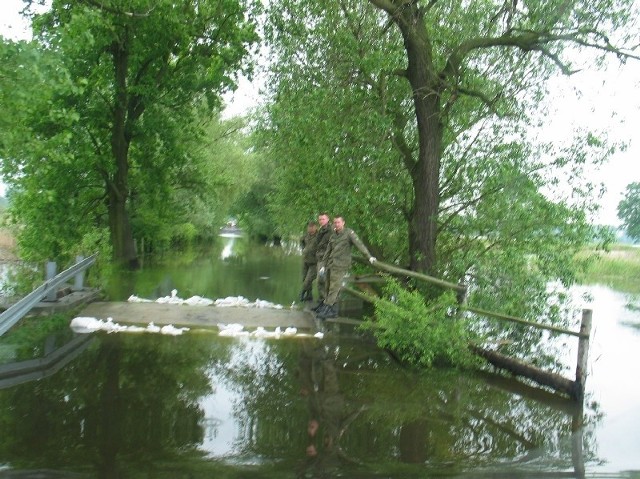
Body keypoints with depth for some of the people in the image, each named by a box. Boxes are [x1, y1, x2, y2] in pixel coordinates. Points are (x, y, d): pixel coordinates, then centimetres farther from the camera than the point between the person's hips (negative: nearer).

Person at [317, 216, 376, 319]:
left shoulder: (349, 233, -4)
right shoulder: (333, 235, 16)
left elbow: (359, 244, -14)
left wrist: (369, 256, -24)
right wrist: (323, 265, 17)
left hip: (340, 266, -7)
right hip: (330, 264, 7)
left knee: (334, 288, -11)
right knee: (329, 288, 9)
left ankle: (327, 309, -10)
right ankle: (333, 310, 18)